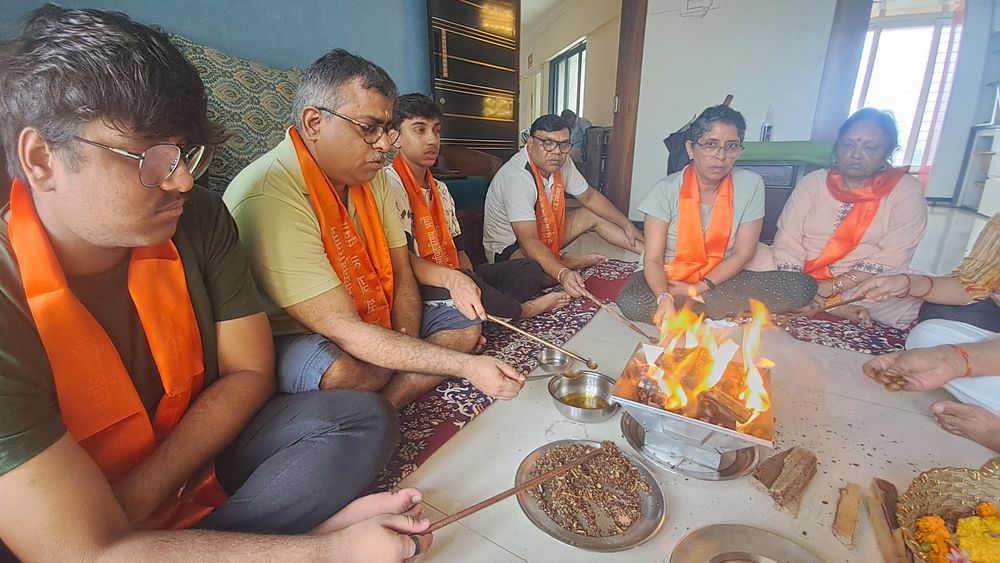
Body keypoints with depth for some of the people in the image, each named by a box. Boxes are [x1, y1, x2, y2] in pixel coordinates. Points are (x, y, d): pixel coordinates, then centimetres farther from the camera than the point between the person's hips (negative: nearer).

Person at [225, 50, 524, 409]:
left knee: (466, 321, -3)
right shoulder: (269, 197, -28)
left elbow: (402, 266, 2)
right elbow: (344, 331, -31)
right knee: (342, 371, -38)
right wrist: (466, 365, -30)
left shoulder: (372, 177, 0)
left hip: (377, 327, 7)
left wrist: (404, 349, -15)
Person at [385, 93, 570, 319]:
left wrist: (469, 282, -7)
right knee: (465, 283, -37)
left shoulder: (440, 189, 16)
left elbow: (456, 250, 12)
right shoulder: (391, 184, -12)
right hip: (418, 287, -8)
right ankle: (522, 310, -6)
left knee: (529, 269, 6)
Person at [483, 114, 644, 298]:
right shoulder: (517, 177, -32)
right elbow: (529, 241, -39)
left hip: (545, 231, 9)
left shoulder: (562, 163, -7)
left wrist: (627, 224, 6)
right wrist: (563, 274, -52)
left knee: (595, 216, 6)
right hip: (509, 247, -8)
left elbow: (589, 197, 9)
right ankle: (565, 263, -7)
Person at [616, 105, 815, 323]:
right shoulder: (666, 190, -13)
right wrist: (664, 298, -36)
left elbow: (742, 254, -4)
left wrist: (697, 289, -17)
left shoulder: (751, 185, -6)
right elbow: (653, 260, -16)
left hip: (720, 278, 2)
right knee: (631, 303, -34)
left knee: (802, 286, -18)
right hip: (669, 277, -2)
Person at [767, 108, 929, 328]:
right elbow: (788, 244, -3)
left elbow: (891, 258, -7)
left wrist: (830, 287, -20)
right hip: (807, 287, 3)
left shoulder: (907, 191, 4)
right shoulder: (813, 182, 7)